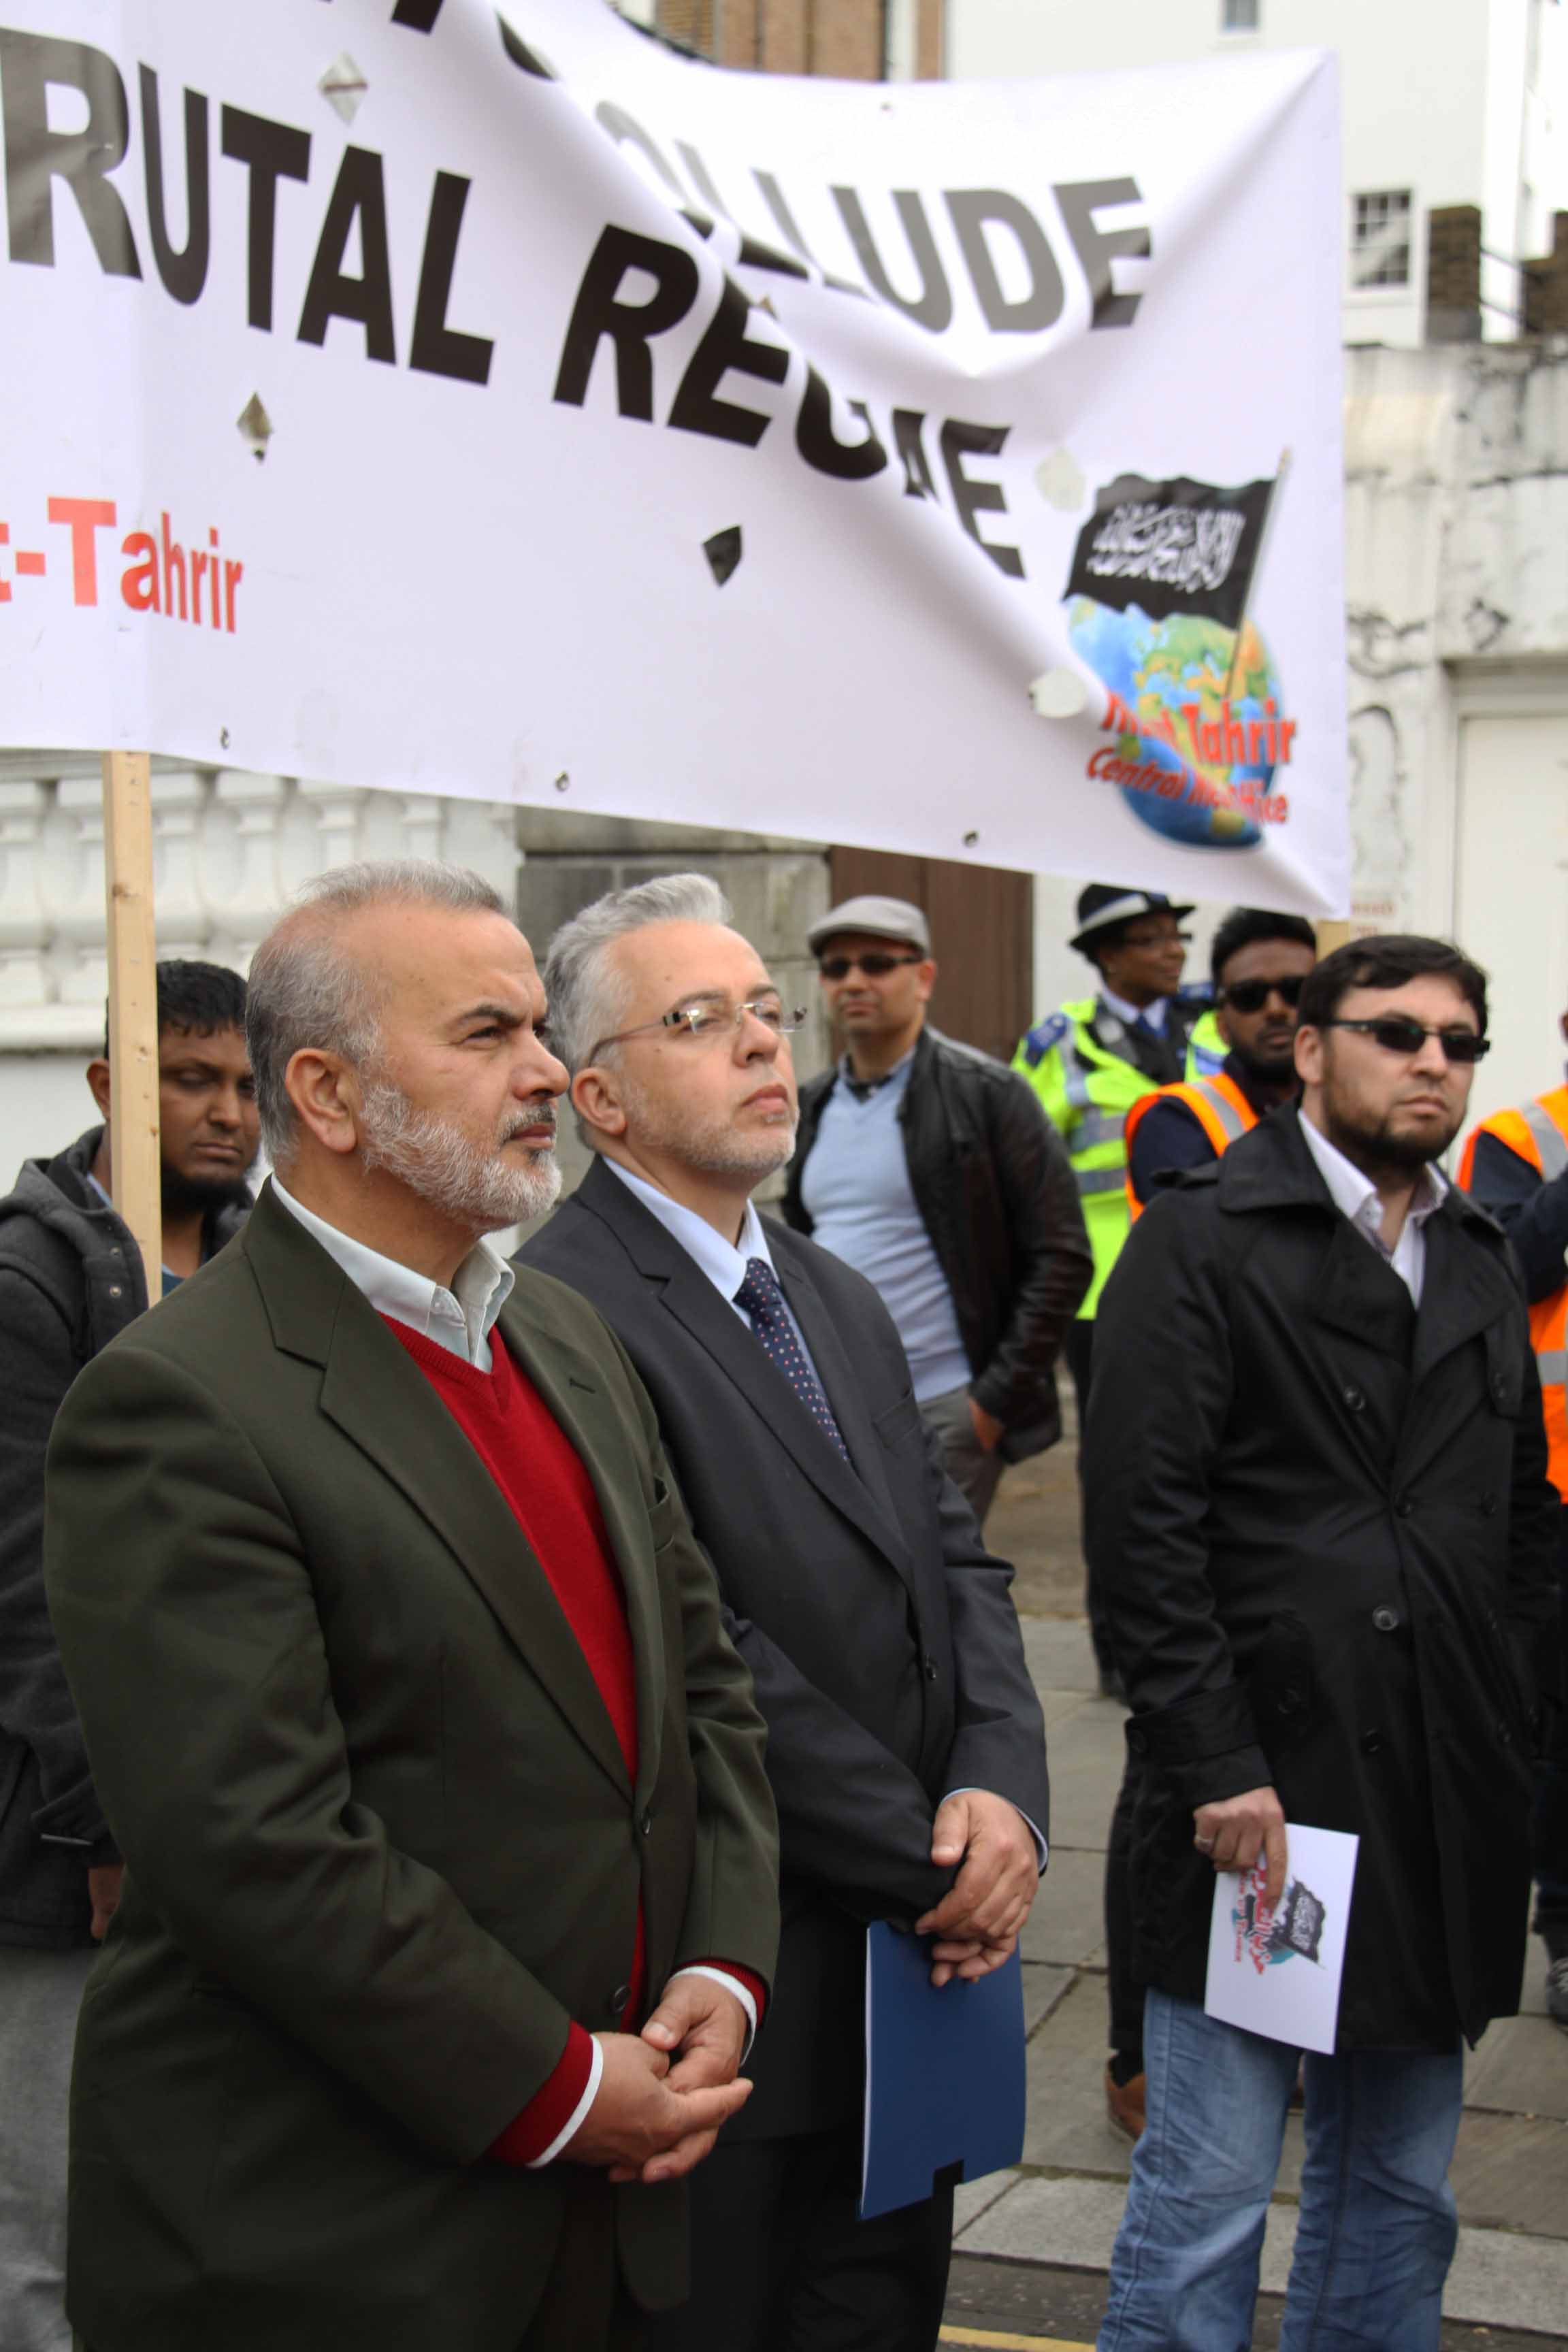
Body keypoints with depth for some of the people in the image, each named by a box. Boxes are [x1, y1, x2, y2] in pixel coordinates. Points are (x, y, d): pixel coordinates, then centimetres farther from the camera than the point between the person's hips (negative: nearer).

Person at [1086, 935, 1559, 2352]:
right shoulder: (1202, 1239, -4)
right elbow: (1143, 1523, -11)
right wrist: (1215, 1765, -15)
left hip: (1445, 1806, 6)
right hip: (1260, 1778, -6)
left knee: (1402, 2187, 15)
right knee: (1209, 2192, -2)